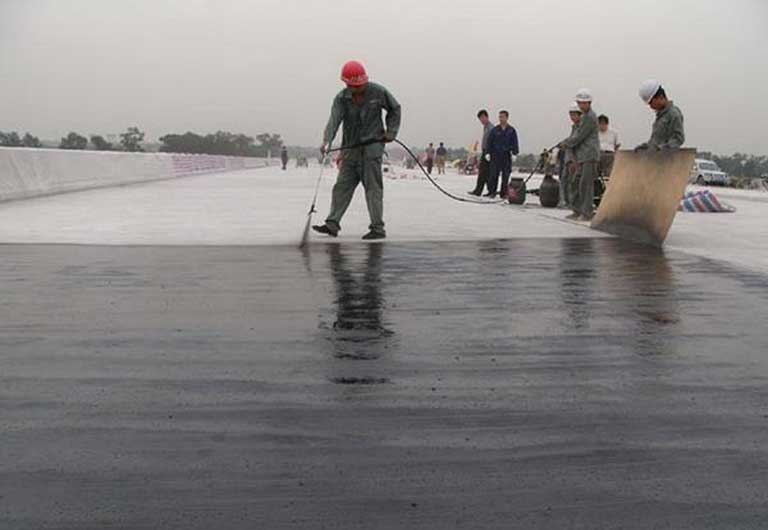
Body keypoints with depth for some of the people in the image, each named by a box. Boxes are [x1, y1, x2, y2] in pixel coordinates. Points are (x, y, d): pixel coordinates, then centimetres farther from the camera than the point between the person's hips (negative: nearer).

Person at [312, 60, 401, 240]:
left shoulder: (378, 92, -4)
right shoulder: (341, 98, -2)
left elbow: (395, 109, 12)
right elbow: (334, 119, -16)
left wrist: (391, 131, 3)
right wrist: (327, 141, -33)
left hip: (372, 146, -3)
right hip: (350, 148, 3)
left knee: (373, 188, -6)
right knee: (342, 186, 4)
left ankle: (378, 228, -2)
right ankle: (332, 224, 9)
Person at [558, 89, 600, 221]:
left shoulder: (590, 117, -10)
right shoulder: (584, 116, 21)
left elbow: (579, 136, -14)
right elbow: (575, 134, 24)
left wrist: (566, 144, -2)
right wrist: (564, 143, 10)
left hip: (590, 155, -10)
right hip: (582, 156, 10)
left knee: (586, 184, -10)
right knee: (575, 183, 9)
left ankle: (587, 213, -8)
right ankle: (577, 211, 14)